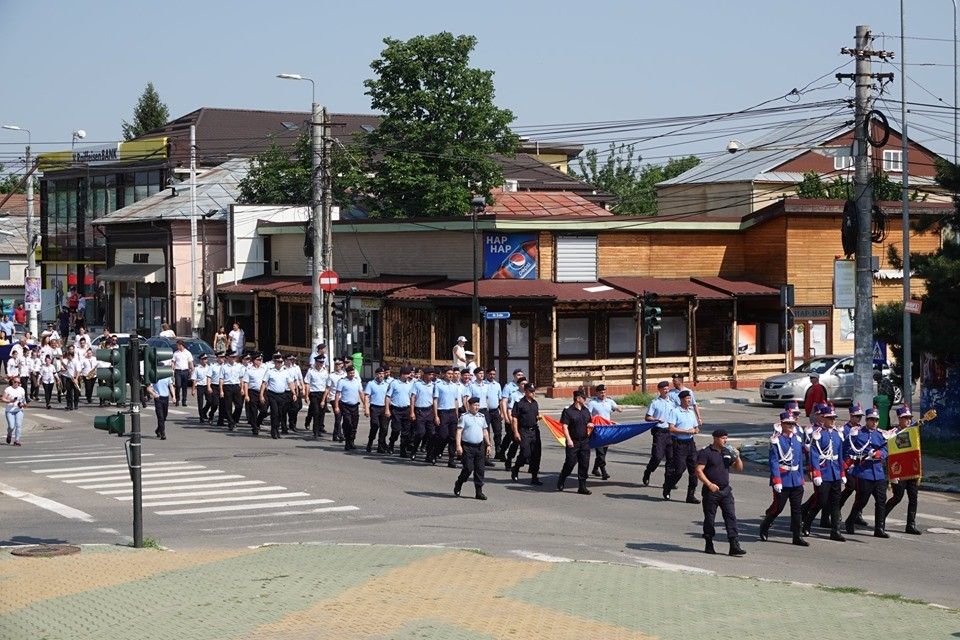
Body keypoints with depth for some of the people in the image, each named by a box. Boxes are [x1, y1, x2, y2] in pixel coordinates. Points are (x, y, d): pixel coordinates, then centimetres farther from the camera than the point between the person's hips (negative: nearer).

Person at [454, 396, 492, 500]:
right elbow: (459, 431, -8)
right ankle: (457, 486, 14)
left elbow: (485, 431, 21)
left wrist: (488, 445, 16)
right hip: (467, 446, -5)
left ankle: (479, 492, 6)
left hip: (480, 446, 5)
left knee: (480, 469, 2)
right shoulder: (464, 417, -3)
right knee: (468, 468, -9)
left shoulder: (481, 417, 13)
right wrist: (458, 446, -16)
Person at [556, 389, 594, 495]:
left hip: (585, 441, 6)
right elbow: (565, 427, -12)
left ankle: (582, 487, 9)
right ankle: (560, 483, 18)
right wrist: (569, 440, -21)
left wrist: (590, 425, 2)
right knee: (570, 462, -3)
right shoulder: (568, 411, -8)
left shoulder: (586, 410, 12)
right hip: (573, 442, -6)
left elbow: (590, 421, 26)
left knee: (584, 464, 3)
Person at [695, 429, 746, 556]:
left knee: (731, 517, -5)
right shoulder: (706, 453, -6)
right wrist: (709, 484, -21)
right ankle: (709, 545, 18)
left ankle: (734, 546, -8)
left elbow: (739, 468, 16)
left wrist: (737, 457, -3)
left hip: (726, 490, 5)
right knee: (709, 518, 5)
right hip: (711, 491, -5)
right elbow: (698, 471, -12)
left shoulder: (727, 452, 12)